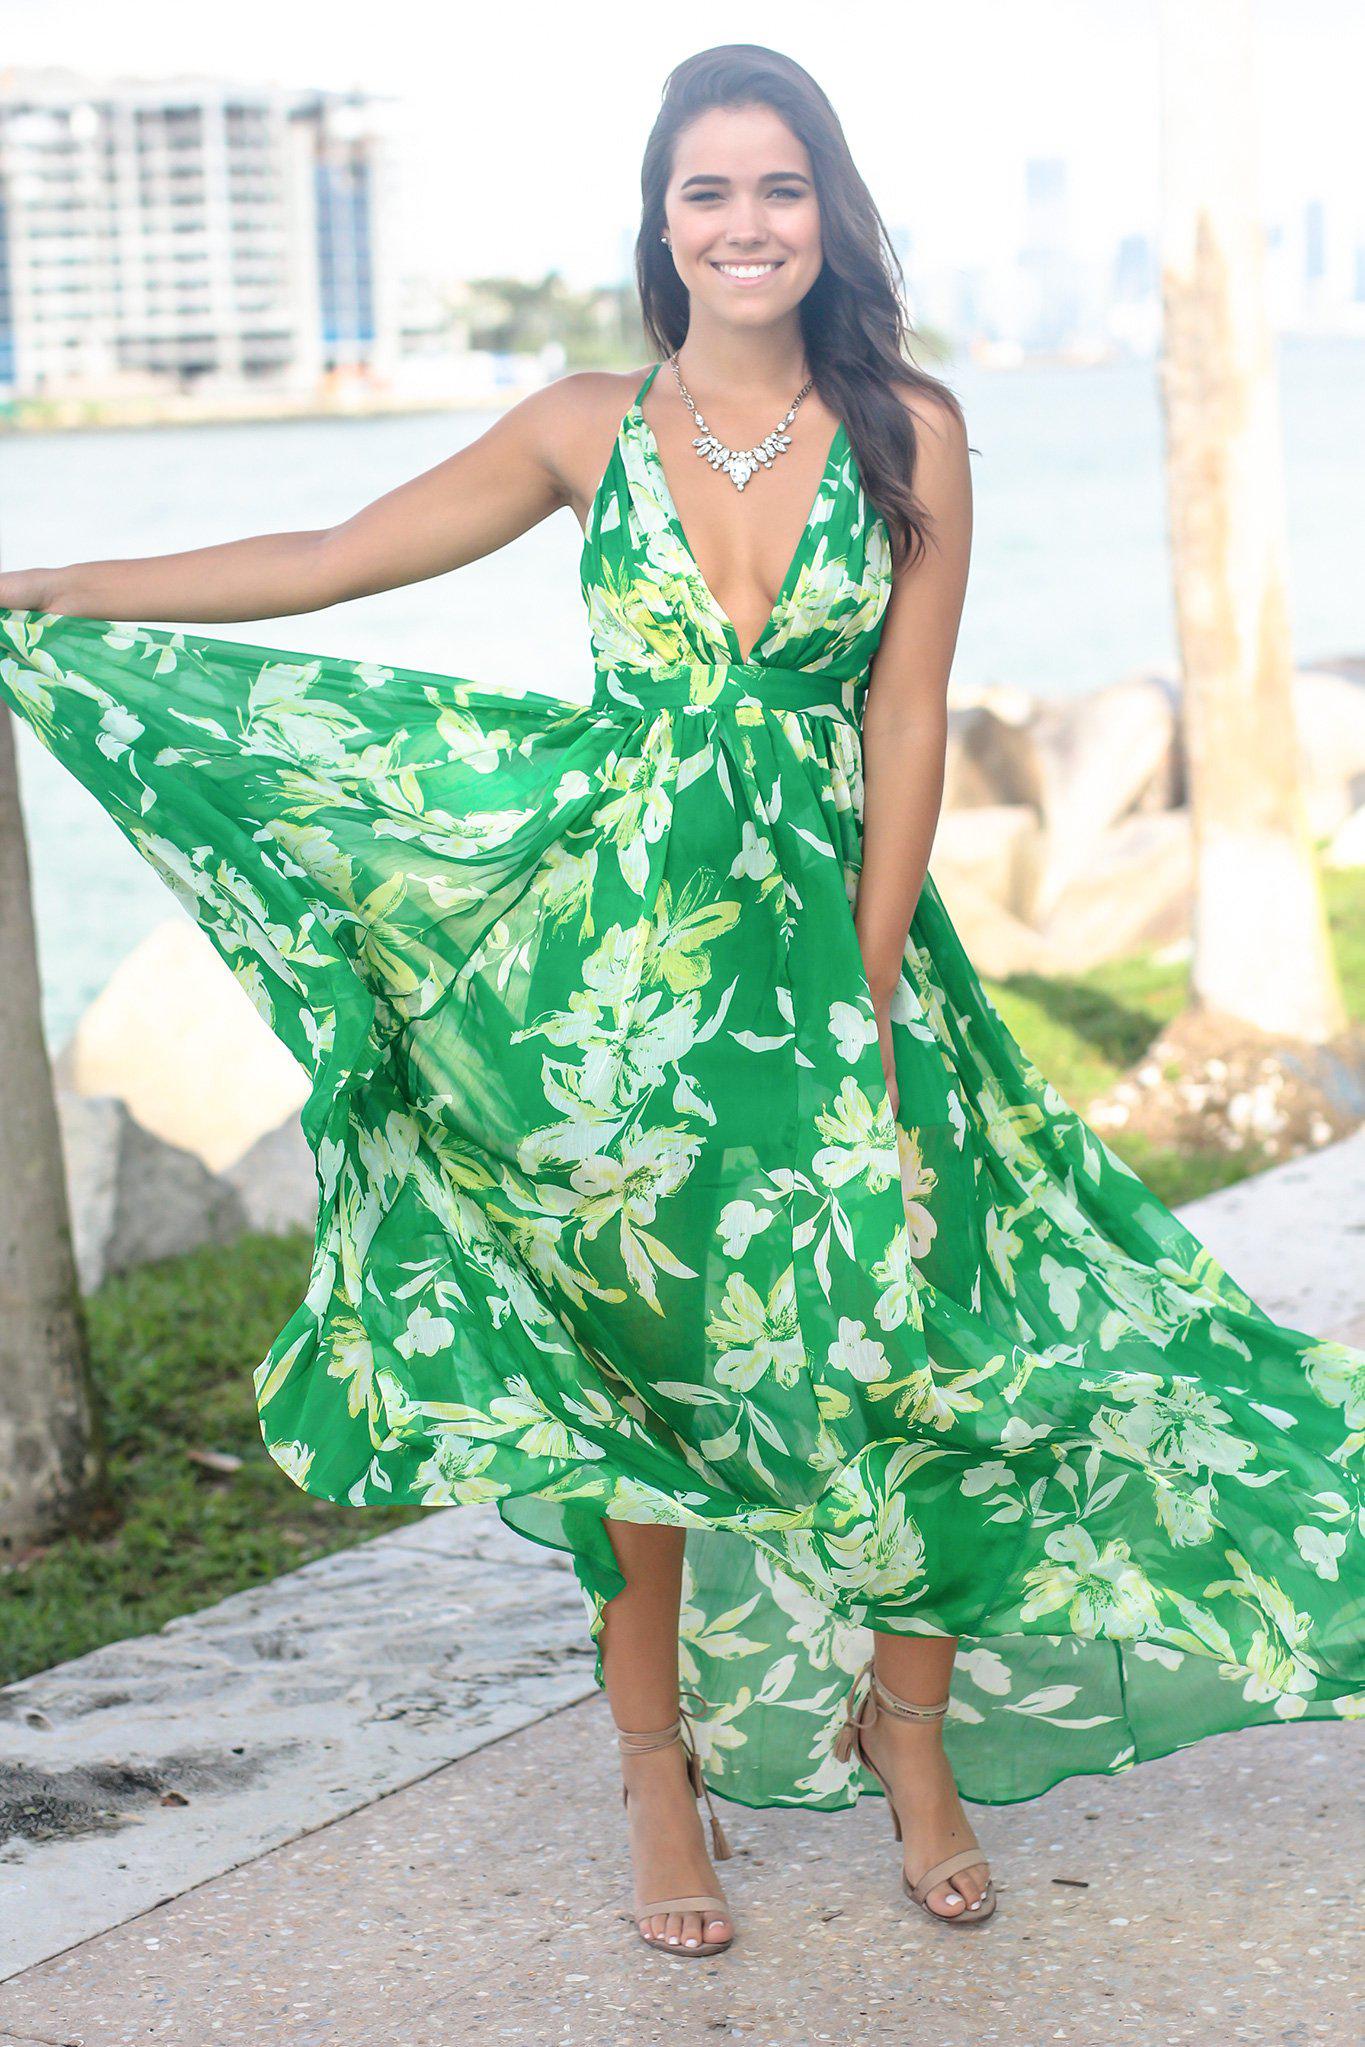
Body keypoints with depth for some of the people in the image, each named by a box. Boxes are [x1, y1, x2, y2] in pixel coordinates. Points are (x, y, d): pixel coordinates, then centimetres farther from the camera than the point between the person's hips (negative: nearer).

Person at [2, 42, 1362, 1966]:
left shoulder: (909, 433, 0)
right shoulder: (589, 429, 3)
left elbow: (910, 727, -2)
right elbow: (335, 559, 6)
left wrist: (869, 1000, -7)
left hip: (827, 932, -1)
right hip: (618, 951, 1)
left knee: (896, 1346, -3)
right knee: (630, 1353, 6)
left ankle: (912, 1736, 19)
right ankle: (659, 1759, 20)